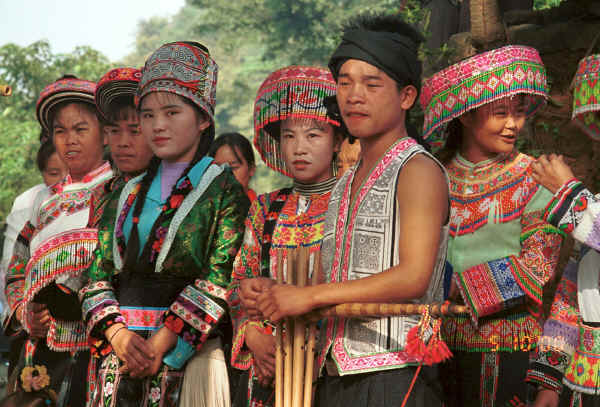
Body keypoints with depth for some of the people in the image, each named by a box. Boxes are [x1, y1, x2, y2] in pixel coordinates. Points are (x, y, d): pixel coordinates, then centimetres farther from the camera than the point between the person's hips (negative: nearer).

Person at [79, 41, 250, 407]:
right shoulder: (127, 196, 16)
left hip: (188, 353, -4)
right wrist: (118, 335, -9)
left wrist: (161, 343, -17)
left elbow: (220, 278, -10)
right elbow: (98, 273, 10)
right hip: (119, 355, 4)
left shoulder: (224, 191, 1)